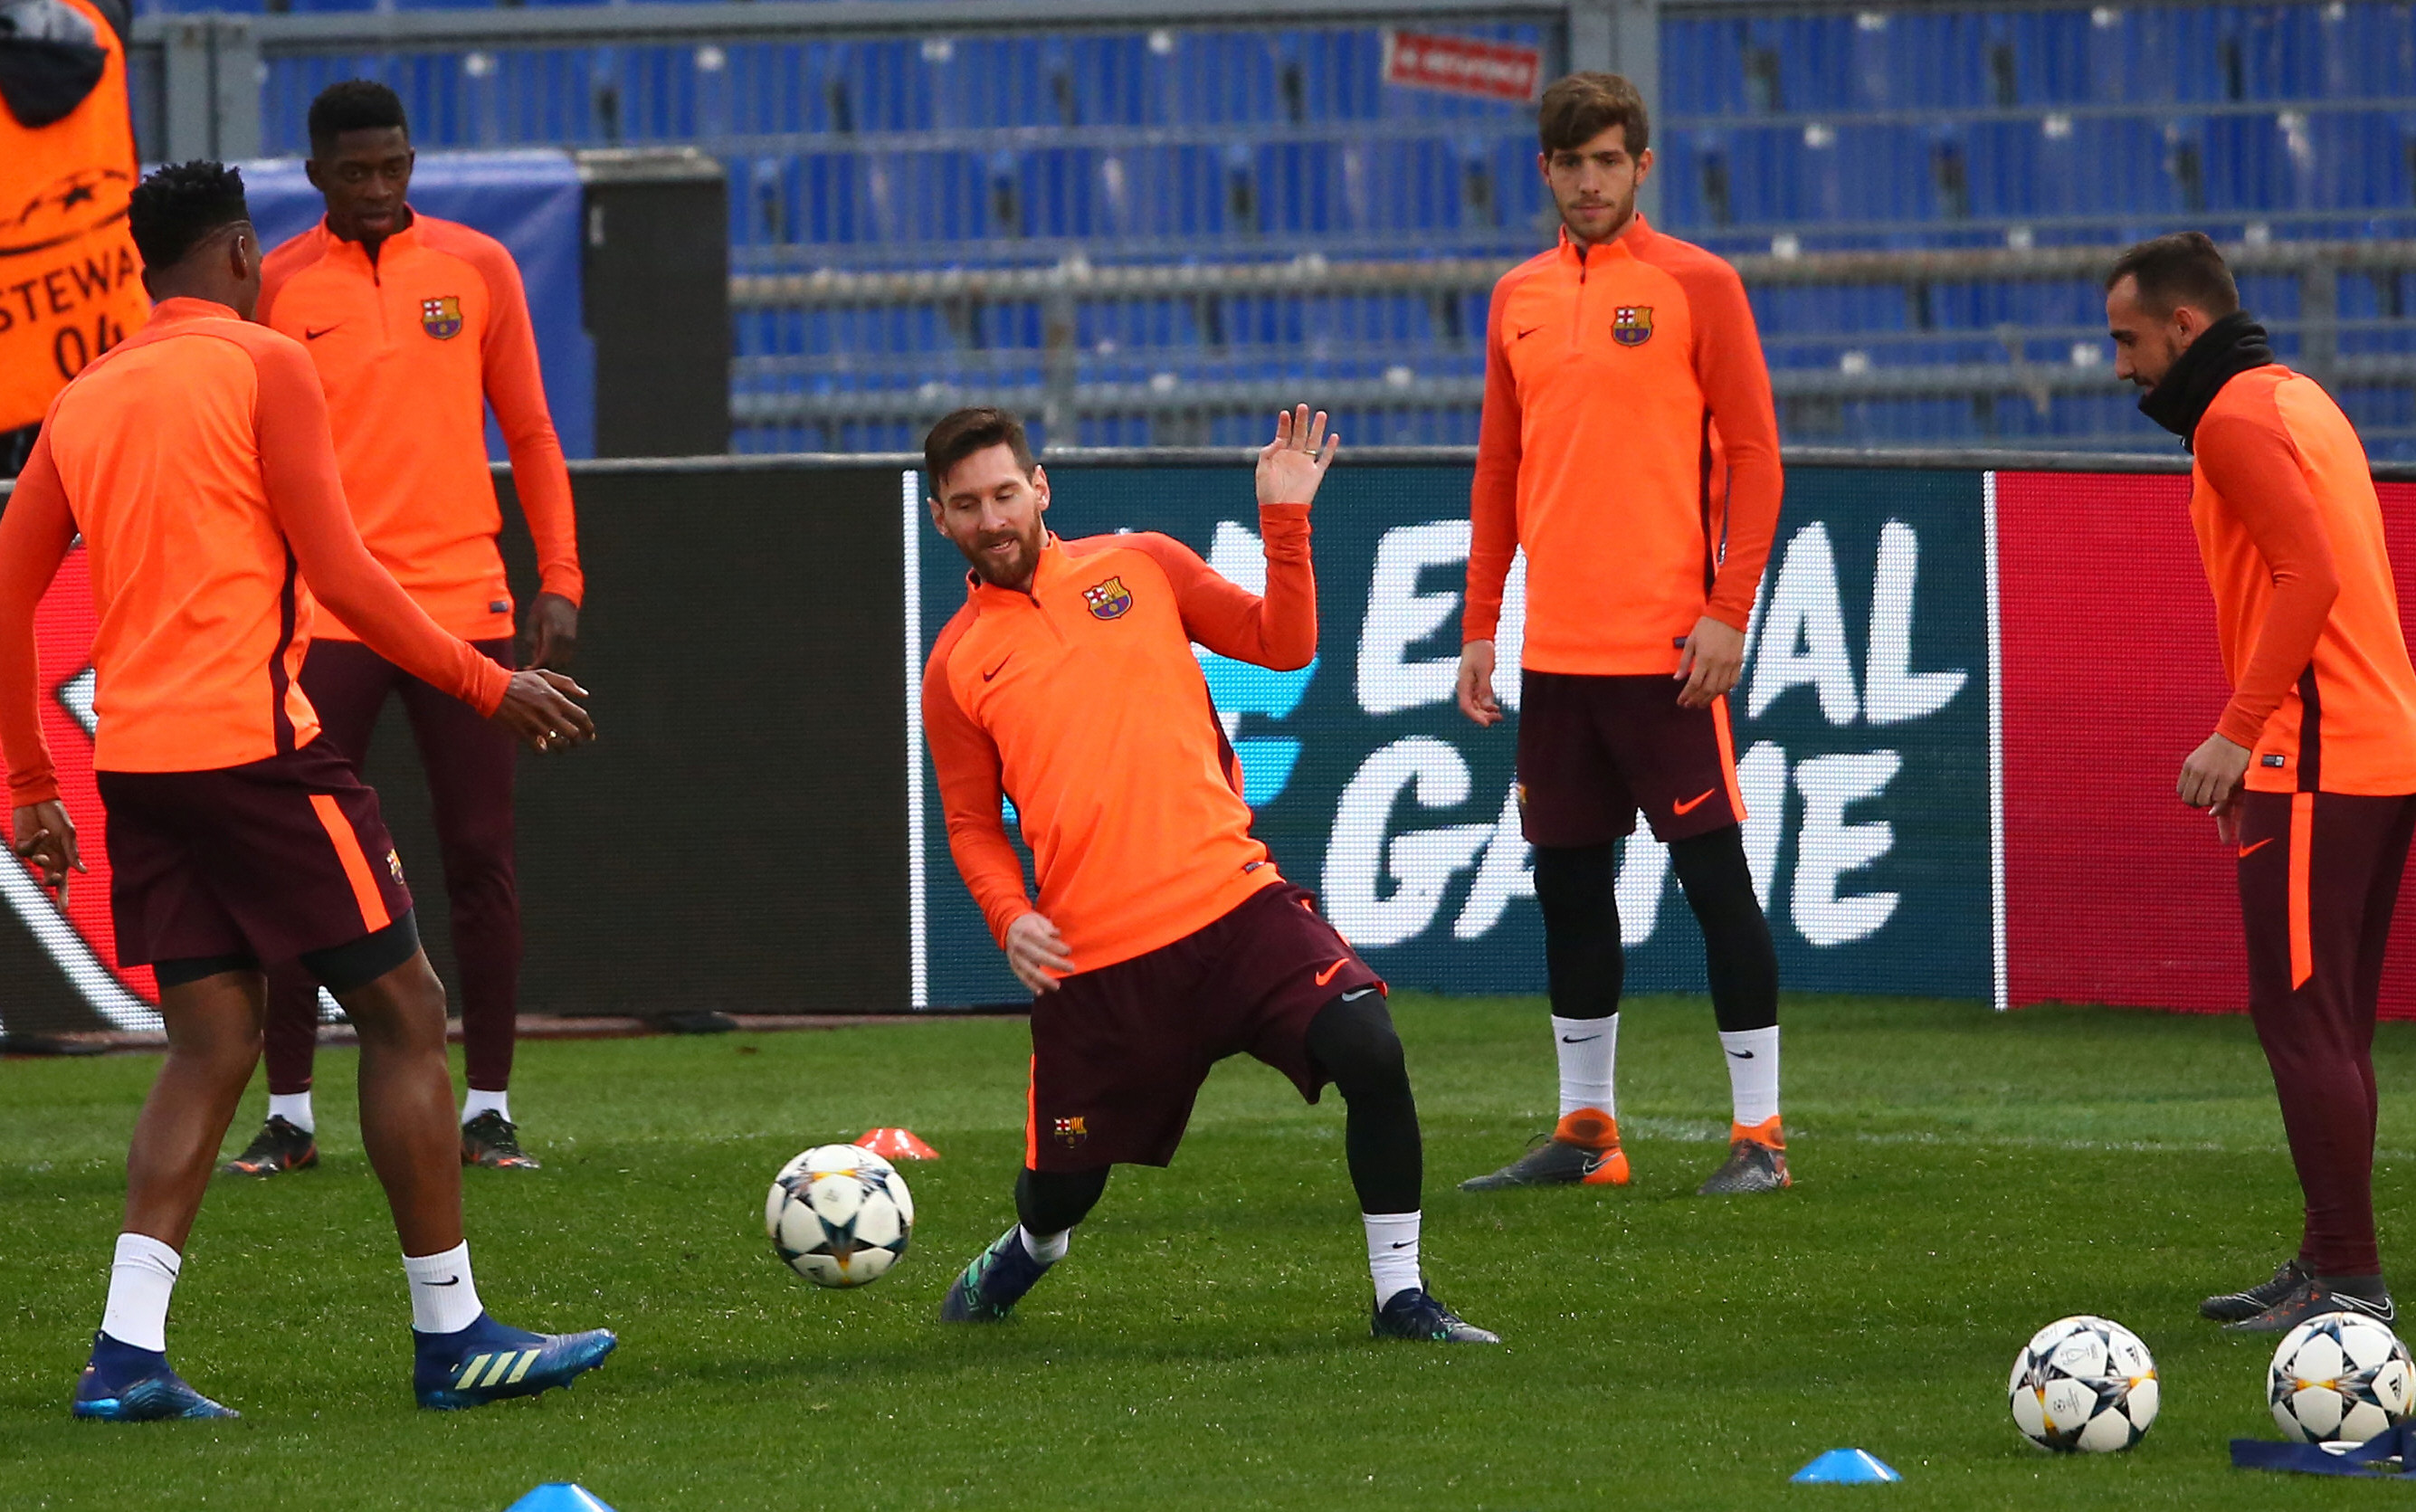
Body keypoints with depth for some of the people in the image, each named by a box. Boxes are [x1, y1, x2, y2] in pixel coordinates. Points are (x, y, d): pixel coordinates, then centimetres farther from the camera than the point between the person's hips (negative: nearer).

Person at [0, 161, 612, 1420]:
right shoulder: (263, 368, -5)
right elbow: (339, 576, -10)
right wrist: (490, 687, -4)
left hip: (134, 759, 7)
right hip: (252, 740, -7)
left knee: (210, 1047, 10)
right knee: (404, 1013, 2)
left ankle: (127, 1351, -3)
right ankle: (451, 1336, 3)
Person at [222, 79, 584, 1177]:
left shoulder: (476, 267, 6)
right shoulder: (276, 287, 3)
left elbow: (529, 431, 11)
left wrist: (560, 579, 4)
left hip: (463, 602, 1)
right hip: (324, 612, -1)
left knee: (480, 854, 0)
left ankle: (488, 1108, 6)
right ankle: (289, 1114, 4)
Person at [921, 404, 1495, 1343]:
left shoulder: (1141, 566, 9)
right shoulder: (956, 666, 7)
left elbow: (1283, 645, 7)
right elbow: (973, 825, 12)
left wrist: (1285, 521, -6)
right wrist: (1009, 916, -7)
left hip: (1234, 904, 0)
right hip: (1092, 960, 0)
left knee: (1371, 1053, -23)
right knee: (1061, 1189, 8)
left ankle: (1400, 1295, -10)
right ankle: (1029, 1251, 48)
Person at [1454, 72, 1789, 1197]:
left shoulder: (1696, 285, -3)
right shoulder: (1520, 299, 12)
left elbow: (1754, 456, -6)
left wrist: (1728, 611, -13)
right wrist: (1479, 626, 12)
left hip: (1667, 644, -6)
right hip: (1556, 648, 6)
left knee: (1714, 874, -4)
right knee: (1568, 882, 9)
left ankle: (1758, 1133, 0)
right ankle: (1585, 1130, 17)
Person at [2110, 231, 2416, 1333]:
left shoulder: (2237, 416, -10)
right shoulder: (2296, 397, 19)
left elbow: (2310, 574, -21)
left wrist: (2239, 732, -21)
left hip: (2315, 765, -10)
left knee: (2300, 1020, -9)